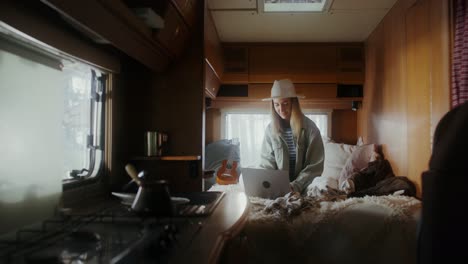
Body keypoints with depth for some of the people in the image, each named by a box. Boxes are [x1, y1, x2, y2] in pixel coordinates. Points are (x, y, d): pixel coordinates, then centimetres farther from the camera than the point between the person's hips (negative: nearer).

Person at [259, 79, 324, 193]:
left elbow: (315, 166, -7)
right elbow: (266, 163, 5)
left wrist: (295, 186, -18)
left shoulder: (309, 128, -5)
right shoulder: (270, 129, 1)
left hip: (303, 187, -1)